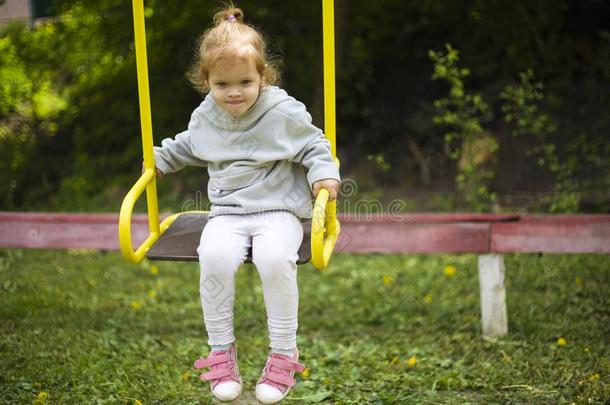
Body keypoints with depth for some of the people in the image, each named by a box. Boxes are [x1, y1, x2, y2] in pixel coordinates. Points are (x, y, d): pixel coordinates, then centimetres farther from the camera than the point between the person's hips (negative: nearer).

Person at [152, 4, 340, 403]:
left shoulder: (285, 112, -7)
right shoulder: (205, 117, 7)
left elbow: (314, 146, 3)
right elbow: (187, 146, 30)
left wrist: (324, 174, -14)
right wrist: (160, 159, 28)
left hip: (279, 210, -3)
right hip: (228, 213, 3)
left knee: (275, 258, -34)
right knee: (214, 256, -29)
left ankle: (284, 352, -14)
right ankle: (221, 348, -11)